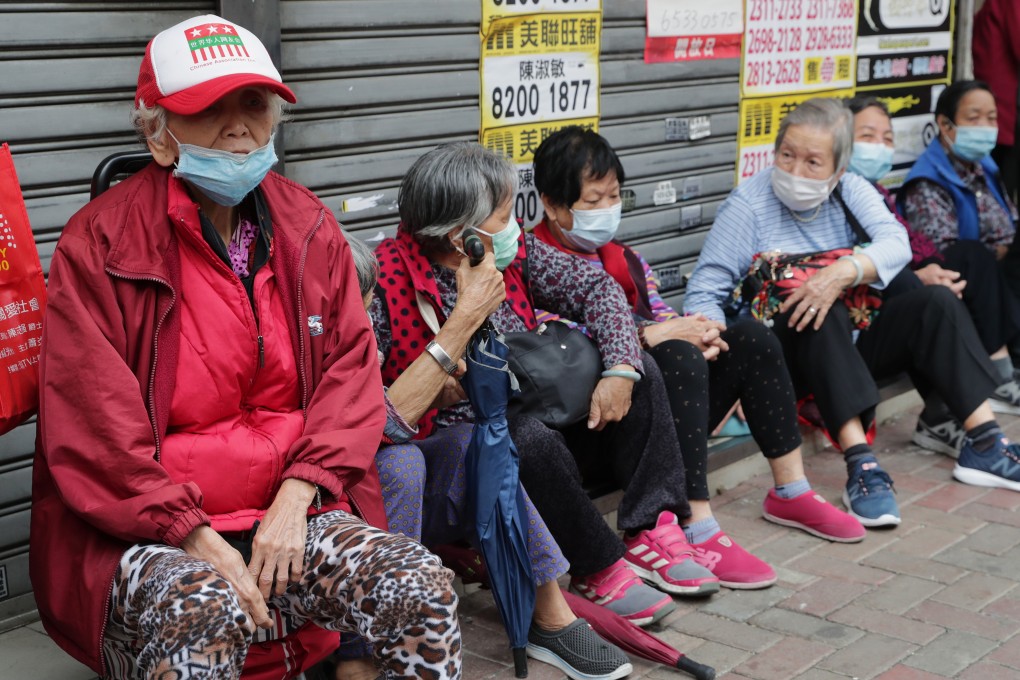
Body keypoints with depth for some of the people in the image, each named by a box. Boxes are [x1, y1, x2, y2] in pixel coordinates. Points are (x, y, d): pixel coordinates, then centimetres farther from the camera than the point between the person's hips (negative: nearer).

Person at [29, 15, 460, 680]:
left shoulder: (309, 227, 9)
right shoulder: (100, 243, -6)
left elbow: (352, 368, 4)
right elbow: (91, 432, -10)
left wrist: (296, 496, -11)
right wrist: (196, 538, -18)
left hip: (294, 512, 4)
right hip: (143, 533, -4)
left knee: (424, 589, -19)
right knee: (202, 614, -36)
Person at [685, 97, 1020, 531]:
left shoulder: (849, 190, 3)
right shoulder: (748, 204, -9)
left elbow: (897, 243, -16)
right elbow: (705, 291, -14)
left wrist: (844, 271, -36)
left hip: (848, 346, 5)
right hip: (783, 355, -5)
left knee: (935, 303, -15)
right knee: (826, 316, -35)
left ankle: (984, 446, -19)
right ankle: (860, 466, -44)